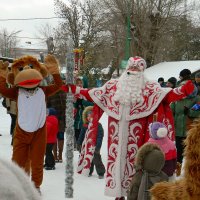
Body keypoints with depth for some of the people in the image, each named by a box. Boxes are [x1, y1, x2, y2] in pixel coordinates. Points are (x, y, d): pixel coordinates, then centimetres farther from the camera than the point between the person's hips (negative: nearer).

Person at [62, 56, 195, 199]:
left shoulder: (149, 87, 3)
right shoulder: (114, 85, 12)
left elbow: (165, 94, -11)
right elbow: (93, 94, 16)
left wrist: (183, 91, -28)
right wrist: (74, 90, 13)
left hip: (135, 131, -2)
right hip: (117, 130, 3)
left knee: (134, 157, -3)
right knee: (117, 156, 4)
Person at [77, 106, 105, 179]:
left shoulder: (98, 126, -9)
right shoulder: (85, 126, 8)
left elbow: (100, 136, -14)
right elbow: (81, 135, 15)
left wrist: (98, 146, -20)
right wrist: (79, 143, 11)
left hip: (94, 146, -6)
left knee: (96, 160, -4)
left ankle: (101, 173, 6)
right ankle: (89, 172, 27)